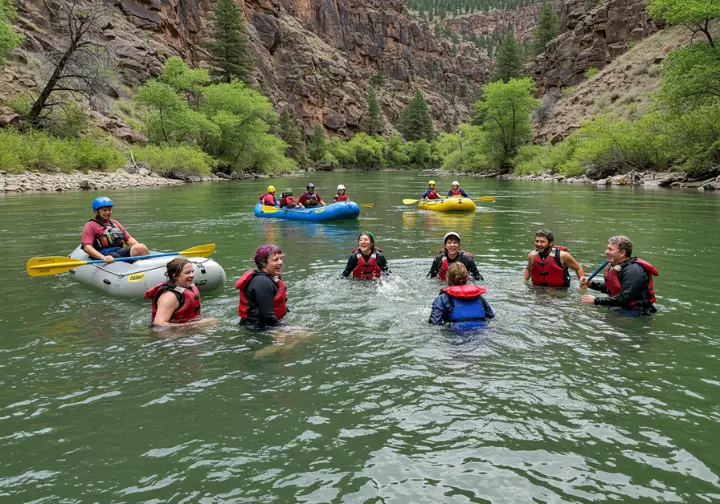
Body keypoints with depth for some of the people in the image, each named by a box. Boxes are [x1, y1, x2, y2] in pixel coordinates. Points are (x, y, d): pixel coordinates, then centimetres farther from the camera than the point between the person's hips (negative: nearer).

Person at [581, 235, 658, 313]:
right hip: (625, 308, 9)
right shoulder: (617, 266, 9)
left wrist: (596, 300, -20)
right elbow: (610, 288, 22)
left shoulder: (633, 271, -21)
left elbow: (623, 299, -26)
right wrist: (591, 284, 8)